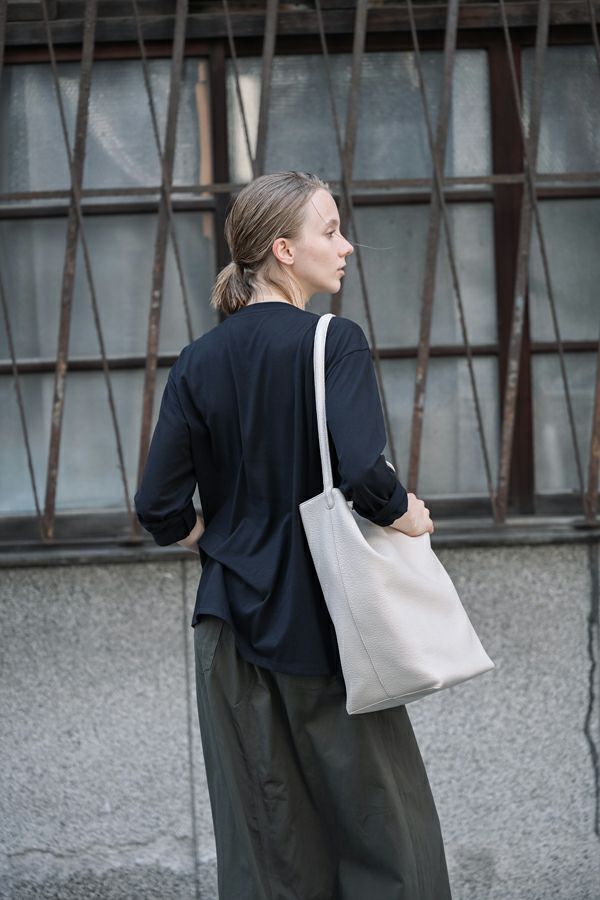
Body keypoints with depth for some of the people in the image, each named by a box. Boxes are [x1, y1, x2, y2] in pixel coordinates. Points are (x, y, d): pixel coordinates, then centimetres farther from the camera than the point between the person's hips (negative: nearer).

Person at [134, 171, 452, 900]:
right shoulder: (334, 342, -12)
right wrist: (405, 514, -7)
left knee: (265, 836, 11)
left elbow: (160, 509, -1)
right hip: (321, 624, -5)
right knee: (382, 823, 7)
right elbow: (364, 473, -26)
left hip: (232, 625, 5)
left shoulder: (199, 362, 2)